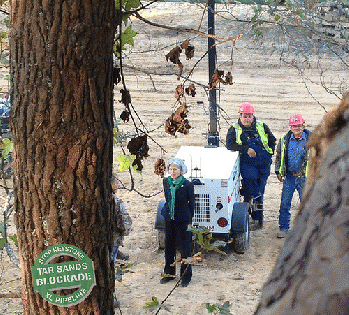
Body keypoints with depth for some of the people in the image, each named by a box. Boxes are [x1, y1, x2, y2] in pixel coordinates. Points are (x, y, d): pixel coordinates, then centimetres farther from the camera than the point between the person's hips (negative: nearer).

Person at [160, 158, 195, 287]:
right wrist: (167, 211, 13)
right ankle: (169, 273, 31)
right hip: (169, 218, 5)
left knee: (185, 247, 4)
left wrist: (189, 220, -3)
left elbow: (191, 203, -5)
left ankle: (186, 276, 17)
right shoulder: (166, 181, -1)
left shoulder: (187, 185, -15)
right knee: (169, 246, 15)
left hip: (183, 219, -5)